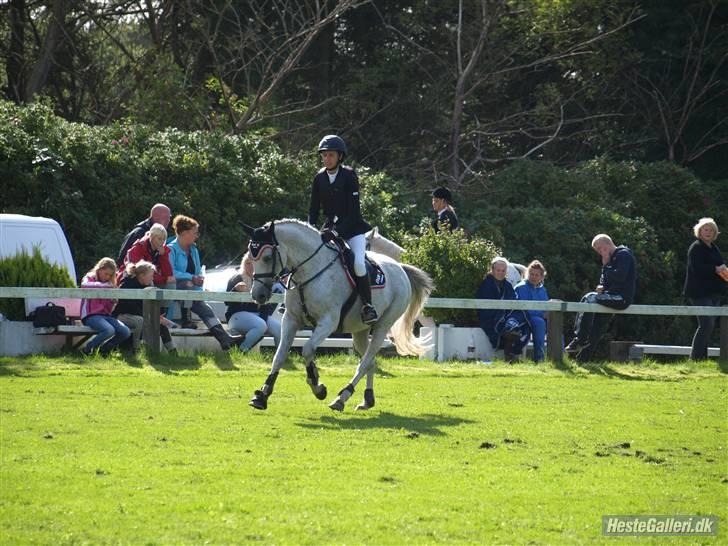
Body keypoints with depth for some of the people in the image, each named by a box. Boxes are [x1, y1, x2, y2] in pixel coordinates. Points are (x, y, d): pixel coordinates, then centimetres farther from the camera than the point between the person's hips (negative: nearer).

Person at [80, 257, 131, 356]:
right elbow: (84, 285, -24)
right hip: (91, 316, -6)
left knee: (125, 332, -17)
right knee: (109, 330, -34)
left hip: (105, 315, 6)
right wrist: (104, 285, -24)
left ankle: (103, 349, 6)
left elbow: (109, 309, 16)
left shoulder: (109, 284, 19)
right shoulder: (89, 278, 4)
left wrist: (113, 301, -6)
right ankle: (87, 350, -13)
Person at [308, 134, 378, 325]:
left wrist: (336, 232, -27)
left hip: (353, 228, -6)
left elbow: (353, 211, -17)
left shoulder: (349, 176, -13)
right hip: (331, 227, 6)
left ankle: (367, 305, -18)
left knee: (358, 263, -27)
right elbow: (314, 209, 7)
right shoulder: (319, 178, 2)